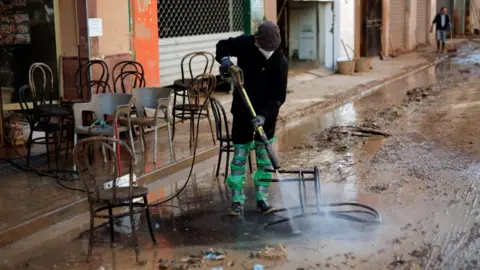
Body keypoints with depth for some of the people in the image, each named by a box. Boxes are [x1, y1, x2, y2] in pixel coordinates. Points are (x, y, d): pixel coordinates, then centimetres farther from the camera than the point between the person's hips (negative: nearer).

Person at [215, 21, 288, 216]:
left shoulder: (280, 63, -17)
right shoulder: (244, 44, -12)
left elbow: (279, 96, -17)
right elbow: (223, 45, 7)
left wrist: (265, 115, -30)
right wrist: (224, 58, -16)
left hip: (266, 116, -1)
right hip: (242, 112, 1)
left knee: (264, 157, 7)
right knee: (239, 156, 4)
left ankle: (262, 198, 17)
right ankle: (237, 200, 10)